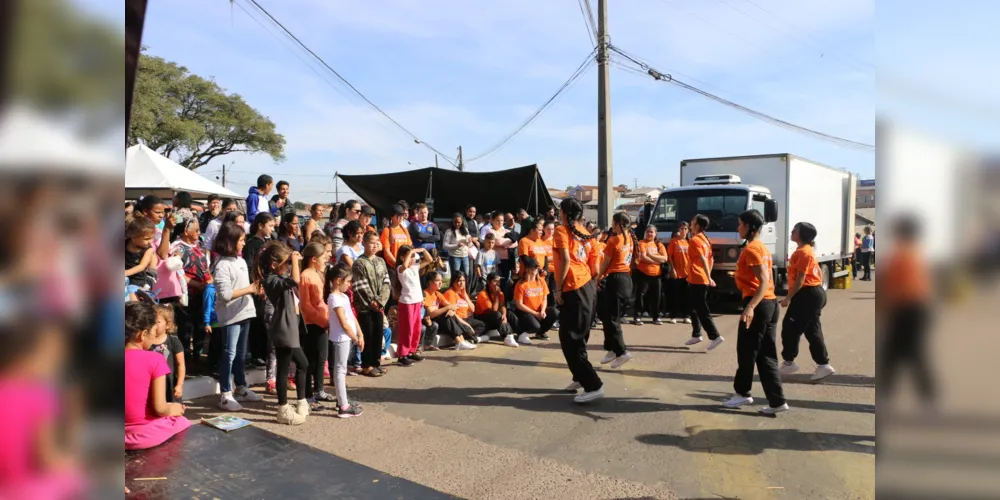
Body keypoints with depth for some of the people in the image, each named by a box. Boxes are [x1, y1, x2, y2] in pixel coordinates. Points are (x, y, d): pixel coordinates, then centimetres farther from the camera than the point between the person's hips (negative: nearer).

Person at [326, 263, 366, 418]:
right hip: (341, 338, -9)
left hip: (347, 337, 9)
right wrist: (356, 339, -11)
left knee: (342, 369, 16)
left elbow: (352, 317, 12)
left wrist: (360, 335, 5)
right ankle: (343, 407, -1)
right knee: (340, 370, -5)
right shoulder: (335, 299, -17)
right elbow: (344, 323, -18)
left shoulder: (344, 296, 12)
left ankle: (342, 401, 26)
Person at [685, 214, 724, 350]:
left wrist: (708, 278, -27)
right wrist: (708, 276, 21)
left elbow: (703, 260, -24)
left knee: (702, 310, -6)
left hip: (696, 280, -9)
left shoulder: (694, 240, -15)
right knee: (693, 308, 17)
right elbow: (711, 259, 17)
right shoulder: (705, 240, 14)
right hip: (702, 280, 9)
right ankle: (696, 335, 23)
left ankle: (715, 336, -7)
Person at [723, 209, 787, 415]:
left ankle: (742, 393, 17)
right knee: (766, 355, 9)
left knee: (746, 352, 4)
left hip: (758, 304, -10)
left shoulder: (751, 248, -14)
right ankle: (777, 401, 9)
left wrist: (750, 307, -31)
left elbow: (764, 281, -22)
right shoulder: (762, 247, 16)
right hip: (770, 303, 10)